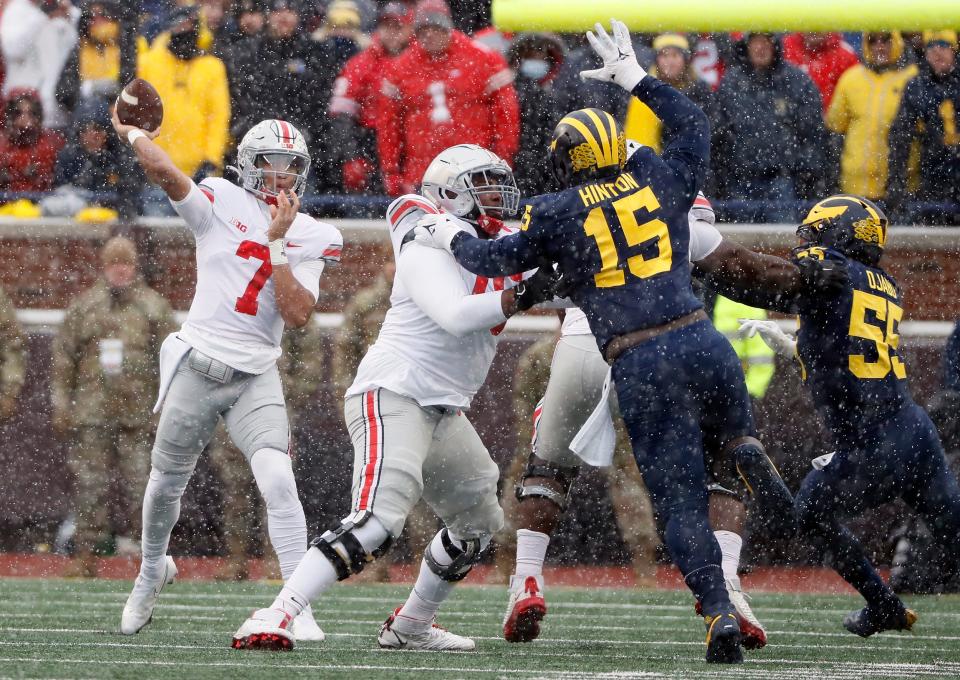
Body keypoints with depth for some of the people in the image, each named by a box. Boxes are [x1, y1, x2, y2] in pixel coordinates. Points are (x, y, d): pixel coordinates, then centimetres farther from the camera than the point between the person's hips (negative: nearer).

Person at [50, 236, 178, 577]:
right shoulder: (84, 306, 8)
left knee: (140, 483, -4)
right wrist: (61, 406, 7)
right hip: (92, 411, 1)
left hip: (137, 413, -1)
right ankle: (86, 552, 6)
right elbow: (63, 357, 11)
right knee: (90, 483, 1)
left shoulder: (154, 306, 5)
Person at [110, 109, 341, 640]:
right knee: (166, 485, 15)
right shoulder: (222, 204, -2)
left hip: (256, 377, 0)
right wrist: (132, 132, 1)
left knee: (278, 482, -20)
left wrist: (275, 242, -12)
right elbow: (162, 170, -16)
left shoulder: (310, 238, 3)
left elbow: (297, 314, -10)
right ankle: (152, 569, 45)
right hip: (196, 367, 0)